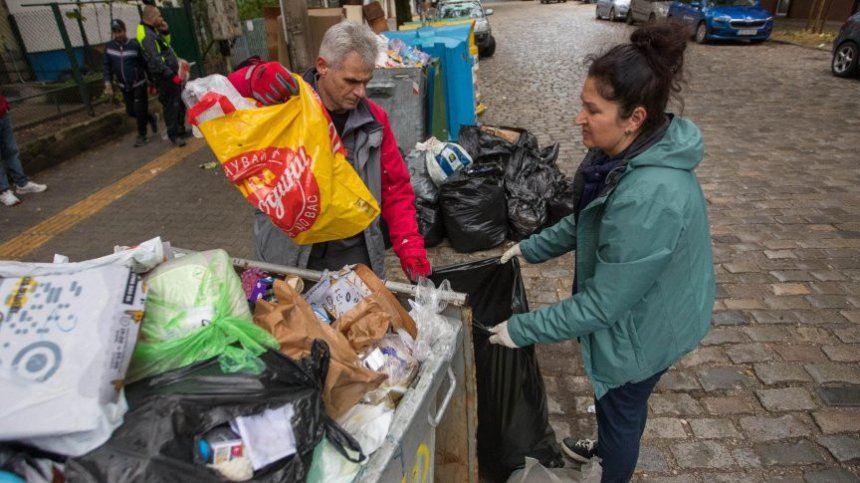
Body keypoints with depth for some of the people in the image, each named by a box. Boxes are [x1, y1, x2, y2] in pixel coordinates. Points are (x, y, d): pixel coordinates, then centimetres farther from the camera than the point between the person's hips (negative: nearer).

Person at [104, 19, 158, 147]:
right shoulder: (109, 47, -1)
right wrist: (108, 82, -1)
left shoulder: (134, 45, -13)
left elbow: (145, 63, -10)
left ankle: (142, 135, 15)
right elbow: (107, 66, 6)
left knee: (140, 111, -2)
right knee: (131, 111, 9)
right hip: (124, 86, 5)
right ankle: (150, 119, 36)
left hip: (139, 84, -5)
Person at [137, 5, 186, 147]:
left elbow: (166, 46, 25)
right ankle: (173, 135, 0)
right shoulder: (146, 34, -17)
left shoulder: (152, 30, 14)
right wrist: (172, 75, -24)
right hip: (165, 76, -10)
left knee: (180, 102, 18)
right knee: (171, 105, -6)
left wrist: (164, 31, 10)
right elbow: (155, 60, -24)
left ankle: (180, 128, 30)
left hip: (170, 73, 10)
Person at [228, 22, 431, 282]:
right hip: (287, 253, -2)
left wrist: (410, 246, -9)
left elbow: (395, 188, 3)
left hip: (355, 253, 2)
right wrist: (251, 78, -30)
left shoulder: (374, 119, -1)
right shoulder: (283, 103, -9)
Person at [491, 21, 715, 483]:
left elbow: (603, 303, -31)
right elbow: (587, 219, 7)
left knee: (621, 407, 20)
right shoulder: (625, 151, -10)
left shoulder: (649, 199, -40)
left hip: (641, 326, -8)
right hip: (632, 305, 8)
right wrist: (532, 248, 4)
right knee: (618, 403, 33)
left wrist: (522, 329, -23)